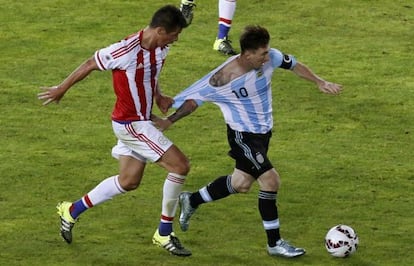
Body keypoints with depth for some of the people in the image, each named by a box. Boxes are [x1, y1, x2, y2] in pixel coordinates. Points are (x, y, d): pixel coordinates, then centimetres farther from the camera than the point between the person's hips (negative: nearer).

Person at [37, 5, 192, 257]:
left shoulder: (161, 48, -2)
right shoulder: (125, 51, -26)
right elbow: (90, 65, -11)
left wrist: (159, 96, 1)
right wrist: (61, 89, 2)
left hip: (142, 121, 9)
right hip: (131, 124, -9)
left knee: (129, 181, 19)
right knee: (180, 165, -12)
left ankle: (72, 211, 33)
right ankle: (164, 234, 0)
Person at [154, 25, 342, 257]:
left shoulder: (271, 58, -15)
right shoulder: (225, 78, -28)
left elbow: (294, 65, 6)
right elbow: (194, 98, -16)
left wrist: (320, 82, 2)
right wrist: (170, 120, -16)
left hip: (263, 131, 8)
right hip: (243, 134, -8)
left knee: (241, 183, 19)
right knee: (271, 180, -15)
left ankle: (192, 201, 42)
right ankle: (275, 243, -1)